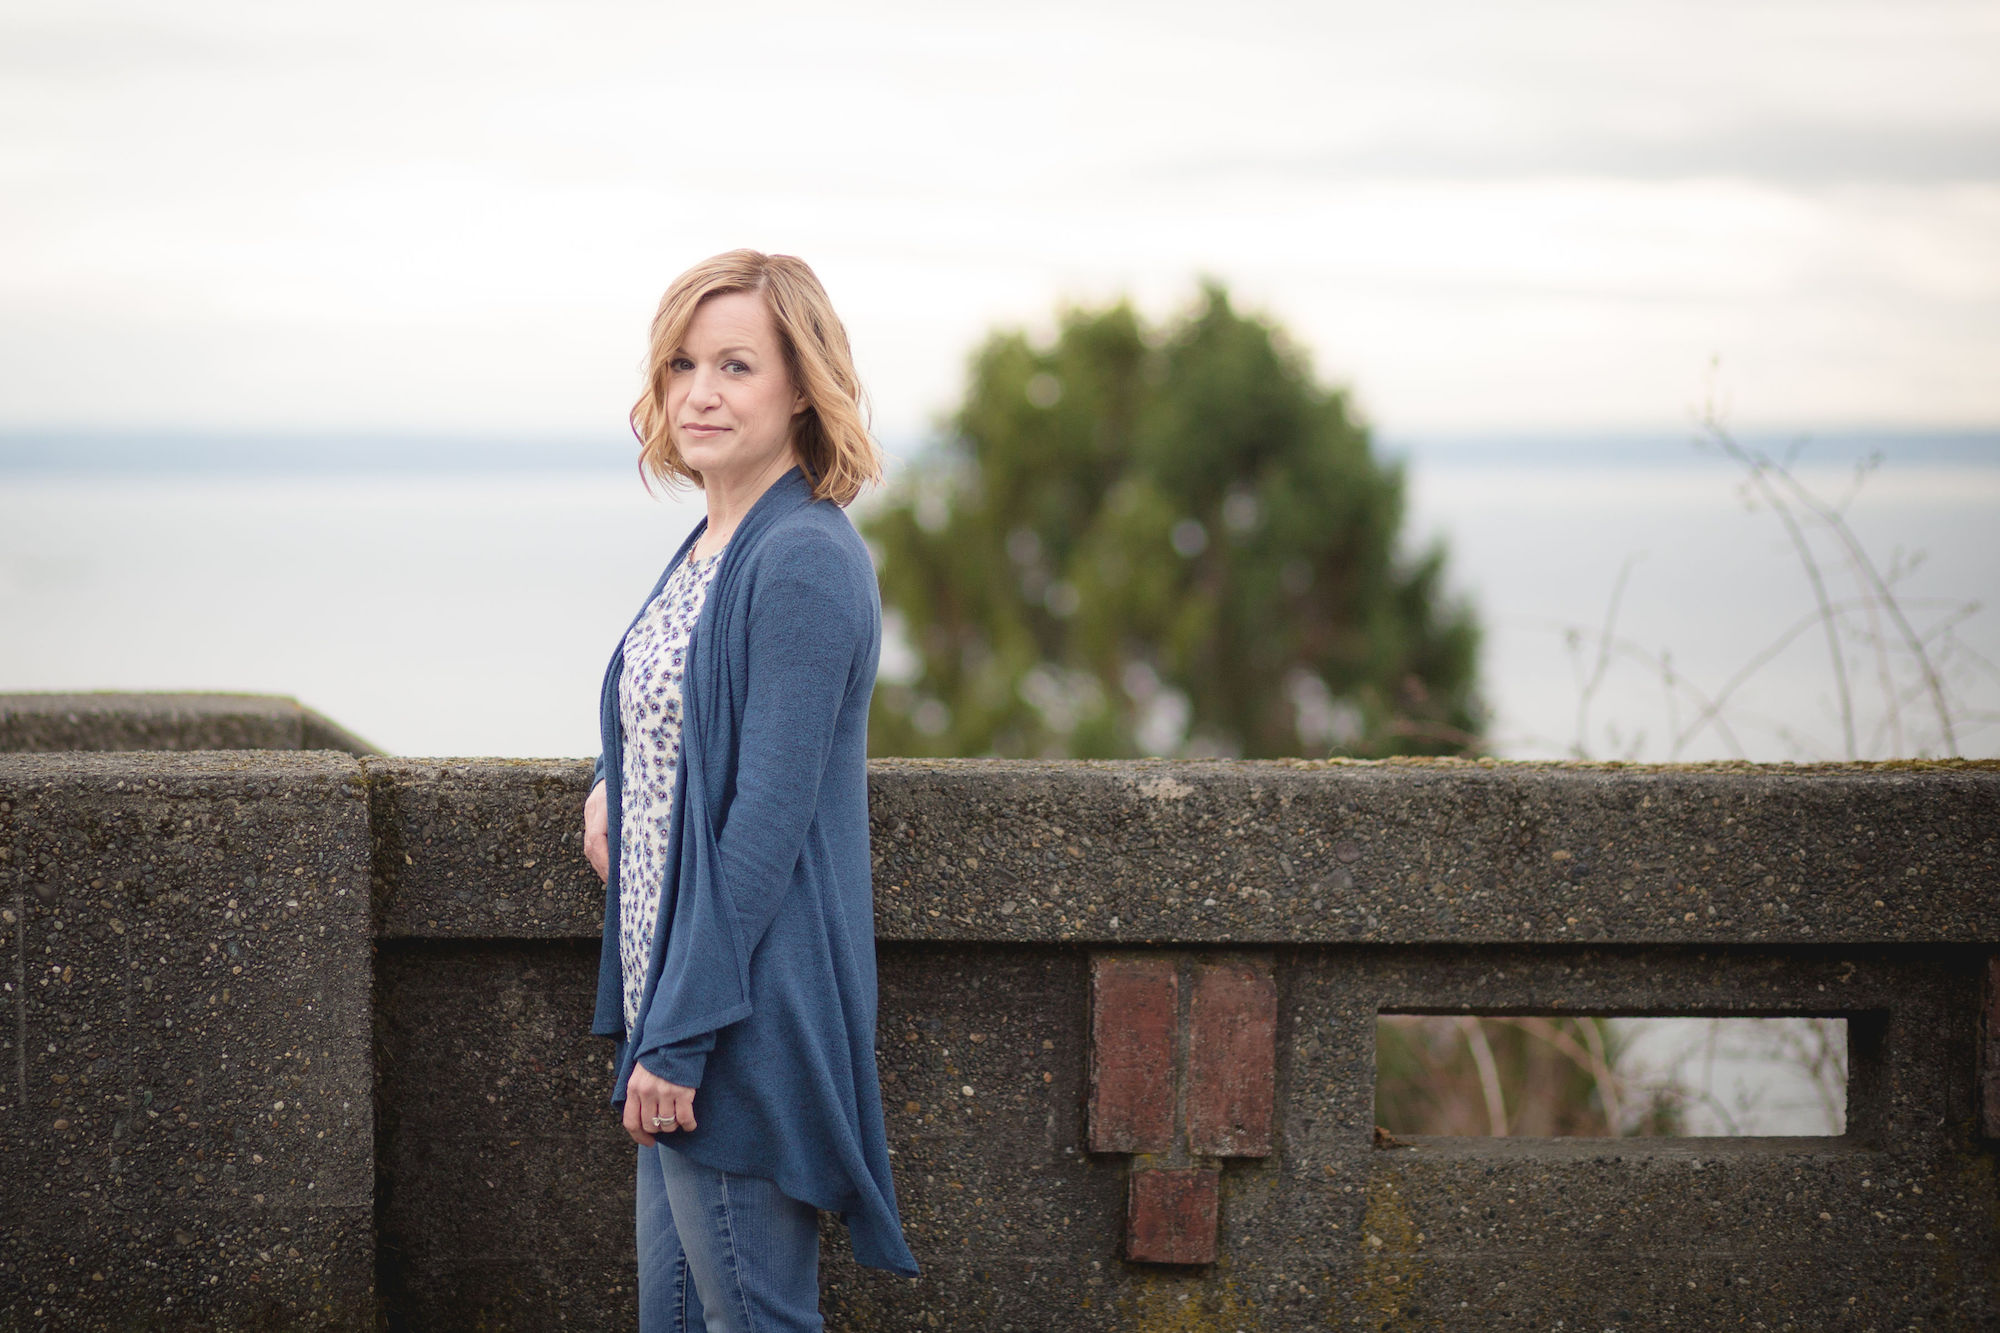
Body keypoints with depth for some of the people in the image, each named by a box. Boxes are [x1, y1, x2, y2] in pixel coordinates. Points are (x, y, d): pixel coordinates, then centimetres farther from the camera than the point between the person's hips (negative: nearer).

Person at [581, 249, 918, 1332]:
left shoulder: (806, 561, -16)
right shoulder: (713, 547, 13)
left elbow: (768, 818, -20)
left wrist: (681, 1037, -20)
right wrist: (611, 778, 11)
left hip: (745, 1024, -10)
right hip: (676, 1005, 10)